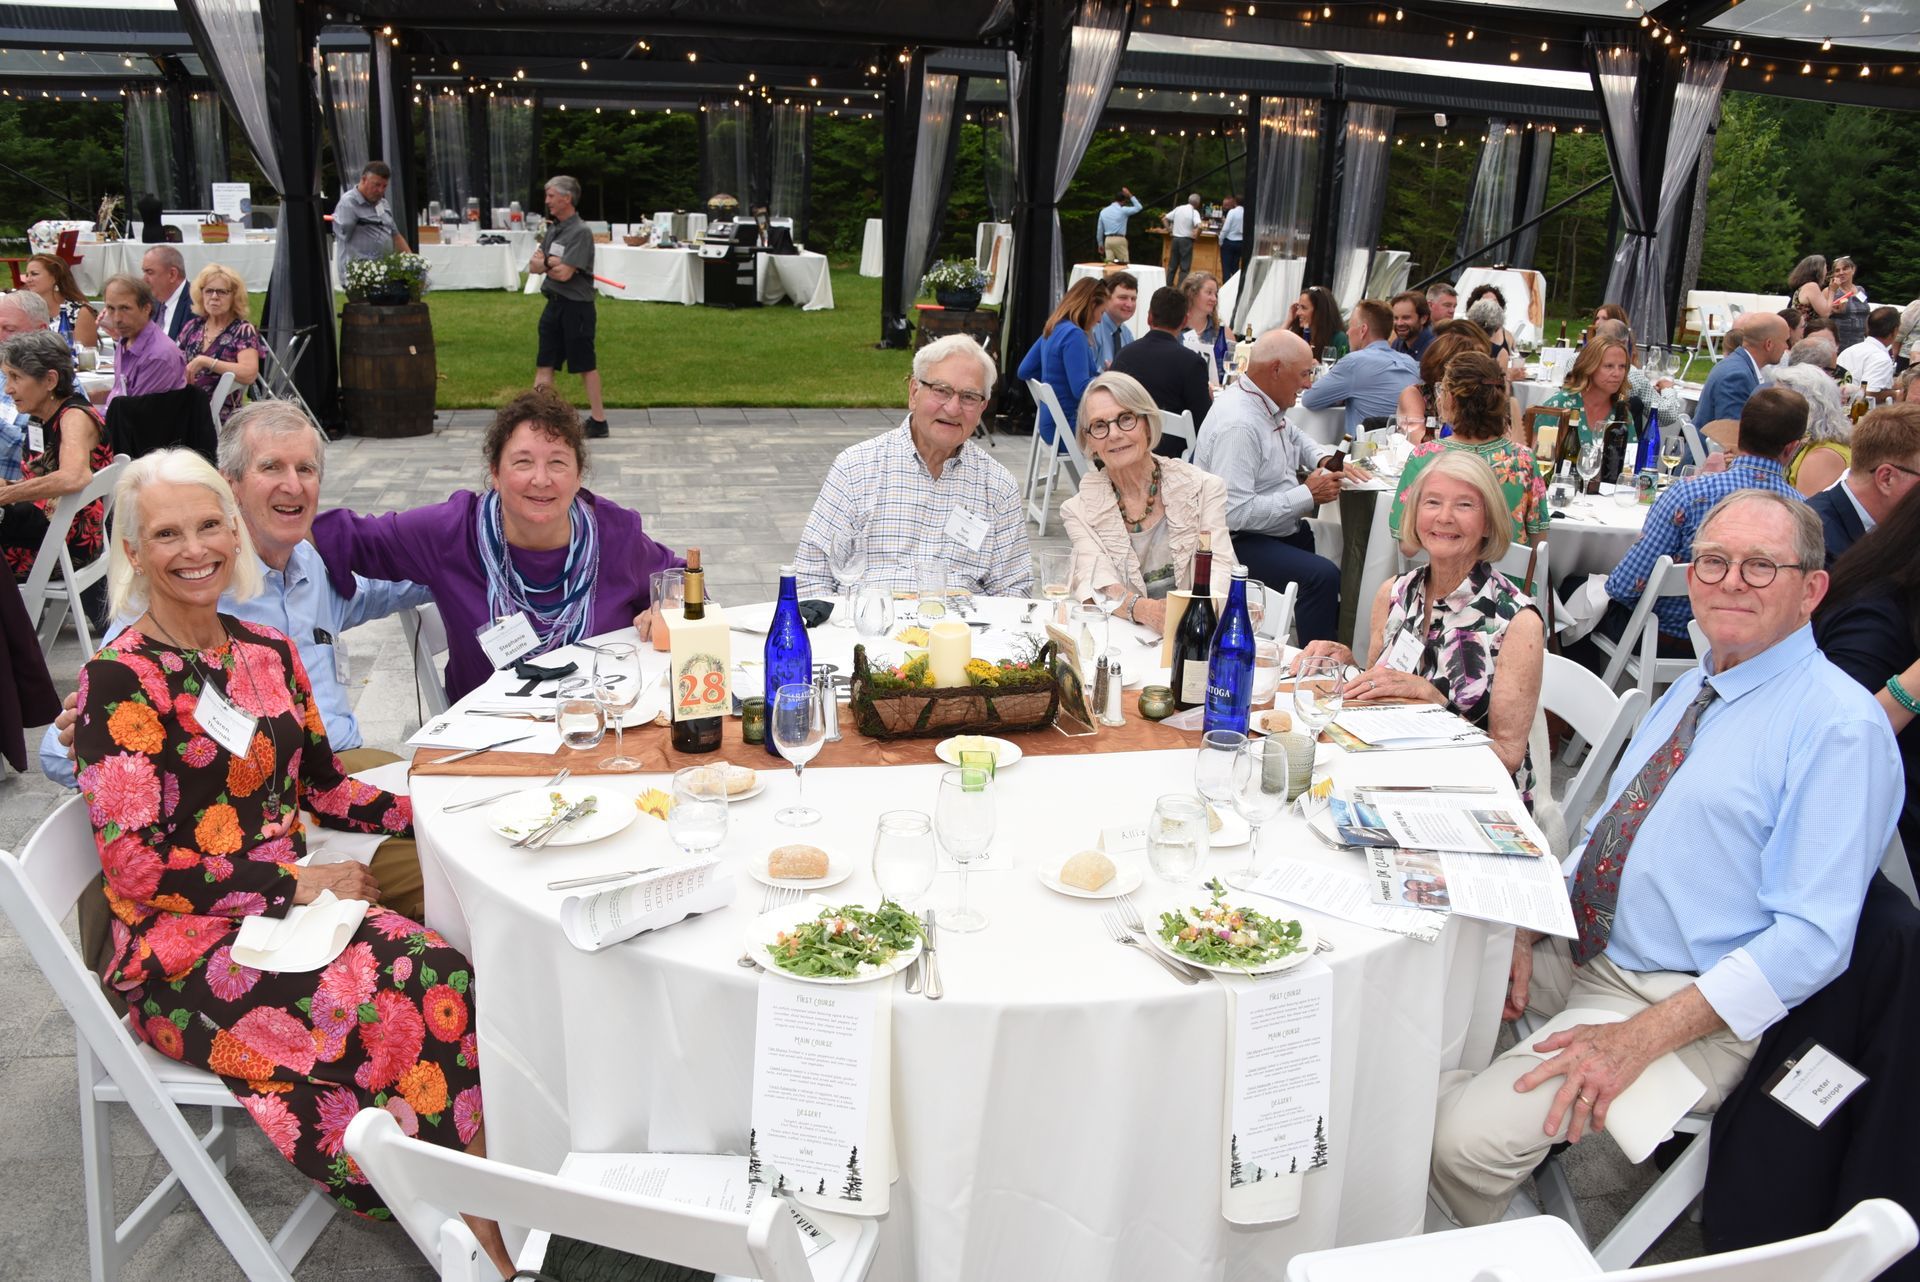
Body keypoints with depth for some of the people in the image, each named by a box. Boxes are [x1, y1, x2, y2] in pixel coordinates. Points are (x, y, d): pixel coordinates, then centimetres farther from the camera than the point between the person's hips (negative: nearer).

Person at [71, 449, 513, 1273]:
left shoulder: (269, 654, 10)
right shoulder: (118, 680, -9)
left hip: (291, 904, 5)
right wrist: (298, 883, -14)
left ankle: (483, 1219, -17)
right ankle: (477, 1239, -13)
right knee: (381, 1007, -29)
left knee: (443, 975, -24)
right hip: (181, 945, -5)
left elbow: (324, 787, 17)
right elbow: (138, 866, -13)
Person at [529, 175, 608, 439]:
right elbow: (534, 266, 8)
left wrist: (545, 262, -1)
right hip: (554, 303, 8)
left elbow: (564, 274, -20)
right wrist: (554, 263, -11)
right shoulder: (553, 229, 12)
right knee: (544, 363, 8)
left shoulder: (581, 232, -14)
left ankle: (599, 421, 10)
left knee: (585, 365, 1)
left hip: (576, 305, -8)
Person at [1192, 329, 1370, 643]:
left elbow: (1296, 438, 29)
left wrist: (1327, 460, 6)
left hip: (1281, 529, 11)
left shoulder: (1265, 403, 6)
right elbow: (1234, 512, -31)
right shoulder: (1238, 425, -25)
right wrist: (1307, 495, -22)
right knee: (1323, 575, -26)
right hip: (1239, 542, -11)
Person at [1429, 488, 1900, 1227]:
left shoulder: (1842, 727, -15)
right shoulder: (1690, 691, 12)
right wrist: (1525, 928, 0)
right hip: (1575, 947, 8)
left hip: (1681, 1000, -8)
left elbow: (1810, 938, -20)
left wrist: (1638, 1040, -25)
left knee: (1466, 1138, -24)